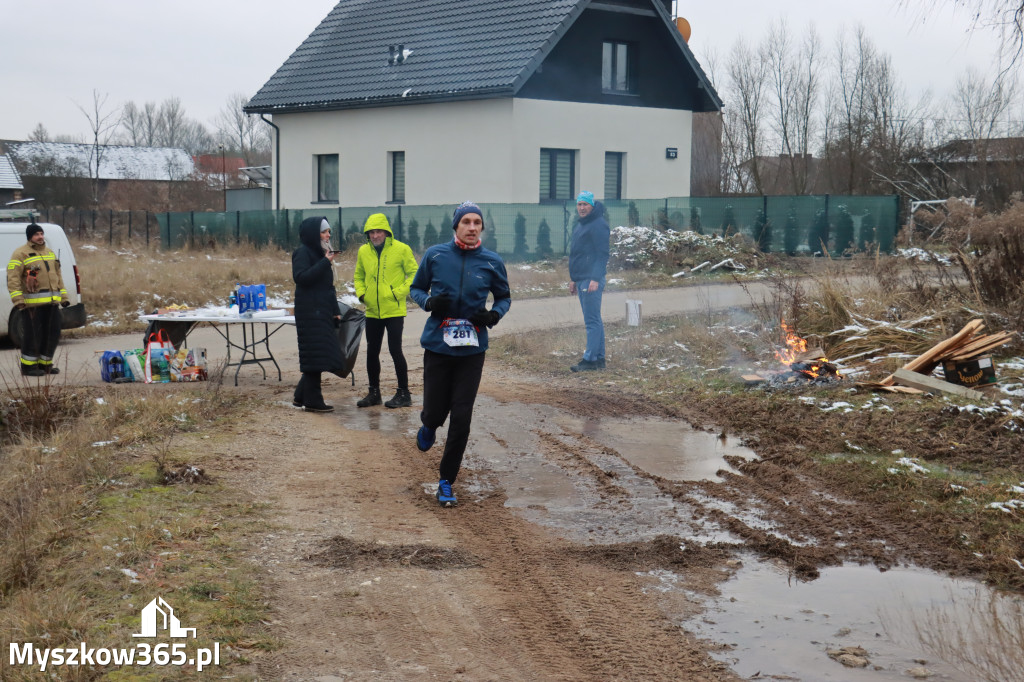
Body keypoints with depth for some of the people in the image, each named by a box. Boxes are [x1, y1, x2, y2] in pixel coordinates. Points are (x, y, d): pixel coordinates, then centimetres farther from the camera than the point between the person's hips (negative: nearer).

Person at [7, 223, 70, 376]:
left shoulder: (49, 252, 19)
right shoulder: (21, 254, -4)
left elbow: (58, 275, 24)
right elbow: (13, 278, -10)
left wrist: (63, 296, 18)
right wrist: (17, 299, -20)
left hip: (52, 302, 7)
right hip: (32, 304, -7)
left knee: (52, 333, 10)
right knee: (32, 334, -5)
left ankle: (45, 363, 23)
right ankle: (28, 365, 7)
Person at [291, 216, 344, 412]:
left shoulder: (320, 254, 19)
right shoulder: (302, 253, -8)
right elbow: (301, 277, -24)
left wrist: (335, 311, 16)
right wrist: (325, 262, -22)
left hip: (323, 312, 9)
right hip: (310, 313, -9)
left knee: (317, 356, 9)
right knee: (315, 355, -8)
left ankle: (301, 396, 18)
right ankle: (312, 401, -4)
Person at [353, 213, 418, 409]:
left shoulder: (401, 249, -7)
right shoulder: (363, 251, 7)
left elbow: (414, 274, -3)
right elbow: (359, 276, 22)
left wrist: (400, 292, -13)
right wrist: (361, 293, 5)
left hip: (394, 311, -5)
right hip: (372, 311, 5)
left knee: (395, 350, -6)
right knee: (372, 352, 10)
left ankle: (403, 393, 4)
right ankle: (374, 392, 22)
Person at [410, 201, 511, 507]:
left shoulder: (492, 262, 0)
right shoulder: (435, 255, -2)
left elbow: (504, 297, 14)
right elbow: (416, 288, 11)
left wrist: (494, 314, -7)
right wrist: (428, 302, -11)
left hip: (472, 349, 0)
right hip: (437, 345, 0)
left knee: (461, 418, -3)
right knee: (435, 411, 3)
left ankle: (446, 482, 12)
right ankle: (429, 426, 45)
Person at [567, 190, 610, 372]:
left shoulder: (598, 225, -11)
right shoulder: (580, 225, 19)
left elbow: (603, 254, -17)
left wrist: (595, 279, -24)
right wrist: (573, 279, 25)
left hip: (592, 280, -10)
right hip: (581, 280, 10)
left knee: (592, 320, -9)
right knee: (593, 320, 12)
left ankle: (590, 360, -10)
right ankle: (599, 358, 16)